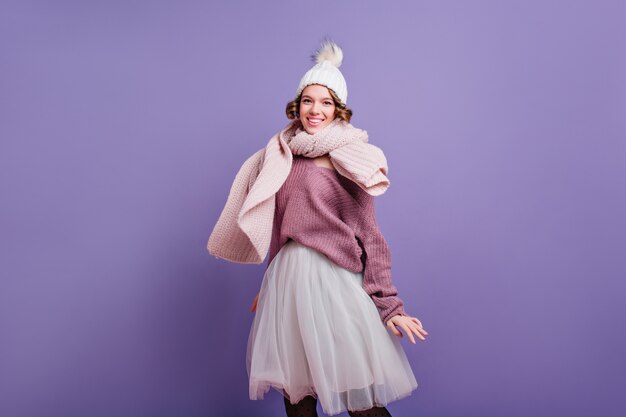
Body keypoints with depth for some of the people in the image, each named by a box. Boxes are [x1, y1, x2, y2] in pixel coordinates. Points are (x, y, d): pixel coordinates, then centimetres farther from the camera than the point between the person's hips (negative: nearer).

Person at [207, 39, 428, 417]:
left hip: (335, 282, -5)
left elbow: (370, 237, -4)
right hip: (287, 281, 5)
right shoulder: (281, 157, 11)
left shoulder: (348, 162, -3)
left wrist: (389, 306, -10)